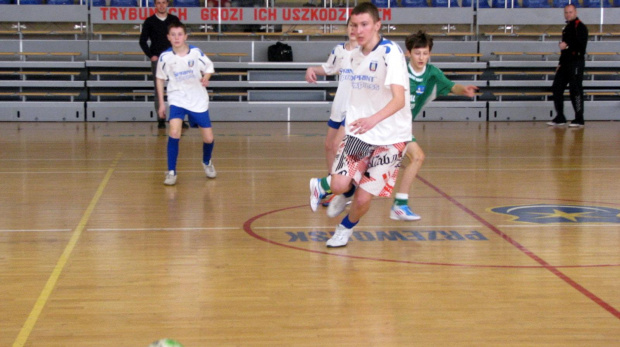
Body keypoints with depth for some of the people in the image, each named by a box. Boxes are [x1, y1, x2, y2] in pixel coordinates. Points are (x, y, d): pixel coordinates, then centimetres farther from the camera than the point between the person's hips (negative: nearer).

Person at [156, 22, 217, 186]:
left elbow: (209, 67, 6)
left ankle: (207, 162, 36)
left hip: (198, 100, 1)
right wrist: (161, 103, 4)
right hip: (177, 99, -1)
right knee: (174, 132, -23)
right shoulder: (165, 57, -9)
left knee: (208, 138, 3)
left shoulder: (196, 52, -11)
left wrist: (205, 78, -16)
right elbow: (160, 79, 6)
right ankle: (171, 172, -10)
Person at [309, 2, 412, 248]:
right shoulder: (355, 54, 4)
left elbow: (399, 99, -29)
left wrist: (373, 119, -46)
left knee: (363, 198, -4)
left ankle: (346, 228, 30)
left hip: (389, 137, -4)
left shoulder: (390, 53, -17)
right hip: (358, 131, 4)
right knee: (339, 185, -15)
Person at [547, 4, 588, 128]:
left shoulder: (580, 27, -8)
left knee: (575, 90, -8)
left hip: (576, 63, -9)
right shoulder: (567, 28, 20)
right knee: (557, 87, 6)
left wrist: (567, 45, -22)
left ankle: (579, 119, -2)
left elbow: (581, 44, -19)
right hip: (566, 63, 9)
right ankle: (560, 118, 12)